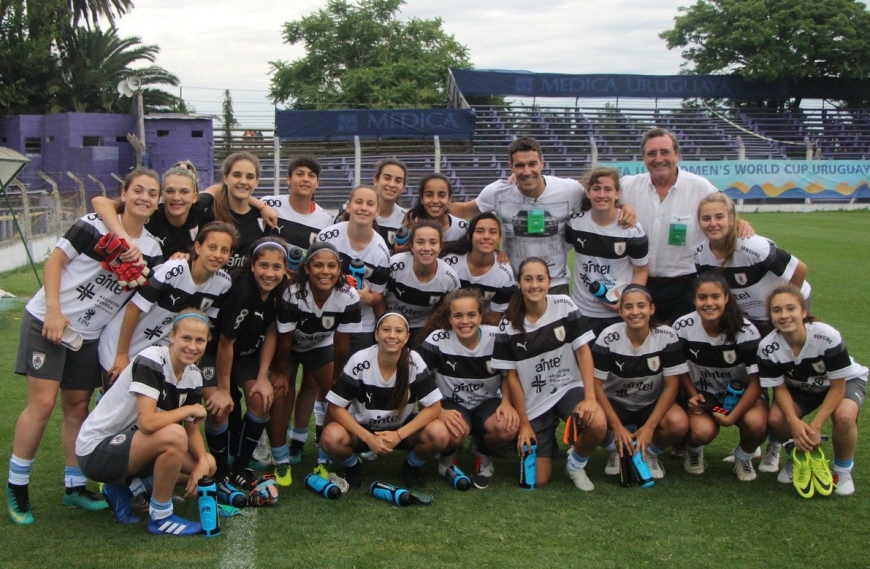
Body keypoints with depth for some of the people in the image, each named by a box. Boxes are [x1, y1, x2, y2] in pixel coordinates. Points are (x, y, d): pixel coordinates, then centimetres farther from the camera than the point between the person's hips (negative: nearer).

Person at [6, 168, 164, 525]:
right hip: (47, 322, -5)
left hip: (88, 336, 5)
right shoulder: (95, 225, -11)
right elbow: (54, 261, -10)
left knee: (77, 407, 10)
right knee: (42, 403, -8)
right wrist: (53, 309, -18)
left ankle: (74, 486, 21)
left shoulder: (151, 248, 3)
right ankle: (16, 485, 6)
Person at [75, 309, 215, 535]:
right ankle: (160, 517, -12)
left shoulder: (193, 376, 0)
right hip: (96, 449, -8)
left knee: (208, 465, 0)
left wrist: (202, 462, -16)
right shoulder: (151, 361, -24)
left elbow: (192, 430, 3)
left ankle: (124, 489, 8)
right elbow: (147, 422, -34)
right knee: (174, 435, -32)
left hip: (132, 445, 8)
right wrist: (190, 409, -19)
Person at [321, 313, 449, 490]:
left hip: (403, 429, 1)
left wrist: (399, 435, -27)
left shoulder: (414, 362, -19)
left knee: (439, 434, -28)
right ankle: (352, 467, 4)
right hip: (362, 429, -1)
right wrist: (368, 438, -27)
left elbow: (434, 407, -16)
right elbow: (336, 408, -16)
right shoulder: (359, 361, -21)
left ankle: (412, 467, 5)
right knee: (331, 438, -32)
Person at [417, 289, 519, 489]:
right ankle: (447, 457, 3)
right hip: (451, 404, -2)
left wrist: (506, 402, -14)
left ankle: (483, 455, 6)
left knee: (508, 428, -32)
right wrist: (439, 411, -25)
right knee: (456, 431, -37)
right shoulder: (438, 339, -16)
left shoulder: (496, 337, -11)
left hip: (487, 403, 2)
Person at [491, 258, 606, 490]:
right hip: (533, 402, 0)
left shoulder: (565, 306, -8)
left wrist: (590, 397, -19)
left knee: (597, 424, -33)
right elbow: (512, 376, -4)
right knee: (538, 479, -4)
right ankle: (547, 439, 31)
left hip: (568, 389, 0)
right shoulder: (508, 325, -8)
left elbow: (583, 351, -8)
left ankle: (576, 462, 2)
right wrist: (524, 423, -5)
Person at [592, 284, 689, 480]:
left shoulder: (667, 337, -17)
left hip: (652, 404, 1)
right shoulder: (608, 338, -19)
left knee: (679, 423, -32)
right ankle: (616, 450, 4)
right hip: (615, 403, -1)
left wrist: (649, 427, -22)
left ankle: (650, 452, 4)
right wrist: (617, 427, -22)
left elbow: (671, 386, -14)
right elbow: (596, 385, -16)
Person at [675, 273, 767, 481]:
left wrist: (732, 416, -22)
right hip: (703, 393, 0)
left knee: (756, 423, -33)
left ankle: (743, 457, 4)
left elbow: (756, 381, -15)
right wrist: (693, 395, -15)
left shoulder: (746, 331, -20)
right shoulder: (682, 327, -15)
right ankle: (694, 450, 8)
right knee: (702, 431, -33)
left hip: (742, 393, 0)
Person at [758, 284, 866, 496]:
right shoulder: (767, 347, -26)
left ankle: (842, 470, -4)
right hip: (801, 387, 3)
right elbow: (780, 388, -14)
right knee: (776, 419, -25)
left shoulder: (828, 337, -35)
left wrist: (815, 426, -33)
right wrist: (794, 422, -33)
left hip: (845, 381, -2)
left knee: (844, 416, -34)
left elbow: (837, 386, -26)